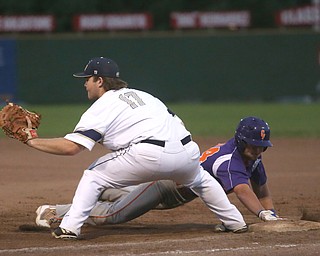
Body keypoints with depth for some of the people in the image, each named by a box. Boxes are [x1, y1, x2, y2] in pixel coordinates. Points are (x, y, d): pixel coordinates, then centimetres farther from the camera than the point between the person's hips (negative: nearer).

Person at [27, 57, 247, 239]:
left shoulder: (101, 108, 7)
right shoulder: (142, 95, 28)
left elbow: (71, 147, -5)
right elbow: (177, 122, 22)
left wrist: (32, 141, 5)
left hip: (150, 156, -7)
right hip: (188, 152, 7)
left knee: (93, 176, 8)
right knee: (200, 179, 38)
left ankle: (70, 227, -3)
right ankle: (235, 222, 40)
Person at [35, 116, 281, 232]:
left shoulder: (253, 157, -8)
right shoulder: (230, 160, -35)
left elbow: (262, 191, 0)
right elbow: (242, 190, -51)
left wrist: (272, 213, -17)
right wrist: (264, 214, -64)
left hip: (179, 192, 9)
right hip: (166, 182, -9)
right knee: (111, 214, -5)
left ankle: (102, 193, 57)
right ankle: (54, 211, 8)